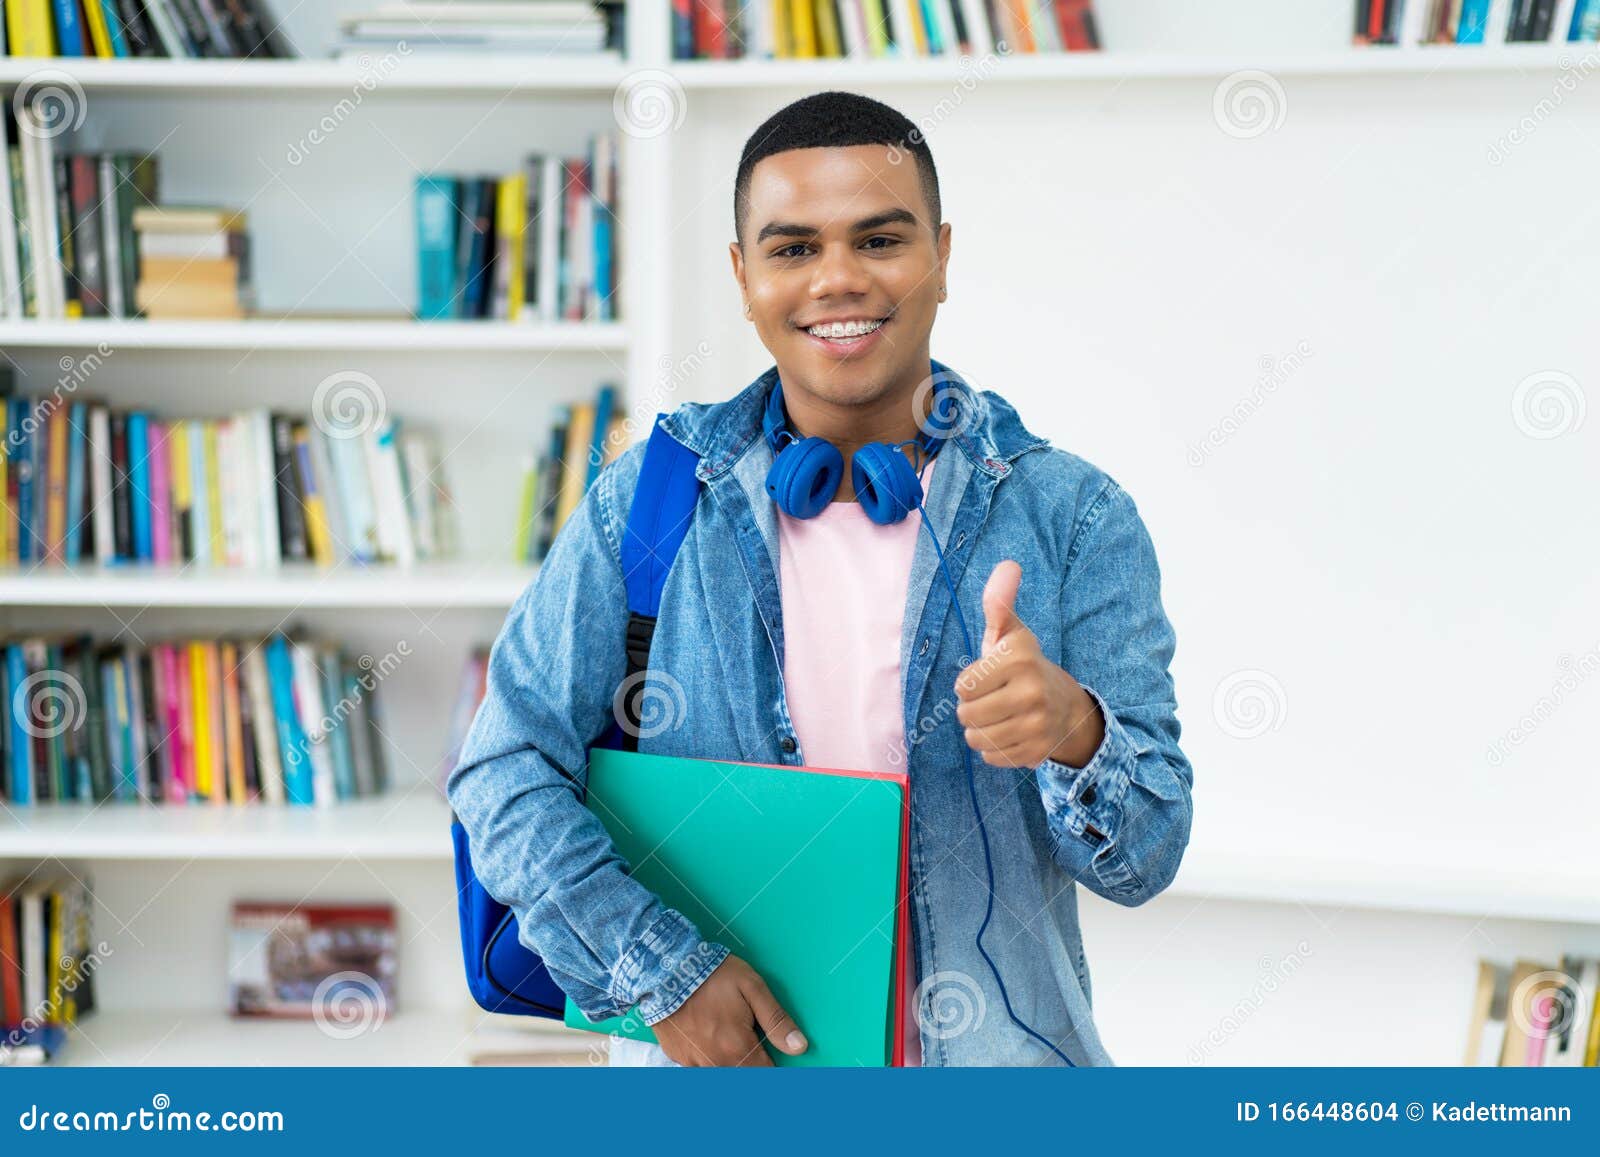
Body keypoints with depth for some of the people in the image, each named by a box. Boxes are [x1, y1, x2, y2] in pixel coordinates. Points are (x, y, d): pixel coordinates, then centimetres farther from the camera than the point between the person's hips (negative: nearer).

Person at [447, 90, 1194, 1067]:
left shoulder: (1076, 518, -7)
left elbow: (1144, 860, -9)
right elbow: (505, 771, -6)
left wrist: (1074, 729, -30)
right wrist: (659, 968, -17)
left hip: (990, 1051, 0)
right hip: (715, 1054, 0)